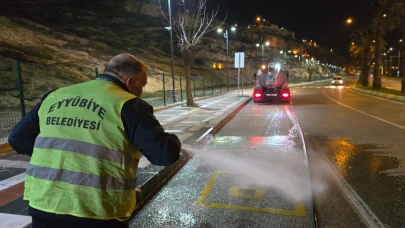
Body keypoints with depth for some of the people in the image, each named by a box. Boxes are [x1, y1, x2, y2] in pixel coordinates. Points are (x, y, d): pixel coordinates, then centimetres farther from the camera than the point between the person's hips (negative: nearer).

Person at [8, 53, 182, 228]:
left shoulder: (54, 97, 7)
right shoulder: (128, 105, -11)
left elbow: (17, 138, 15)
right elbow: (166, 154, -14)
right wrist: (173, 141, 7)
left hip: (43, 206, 5)